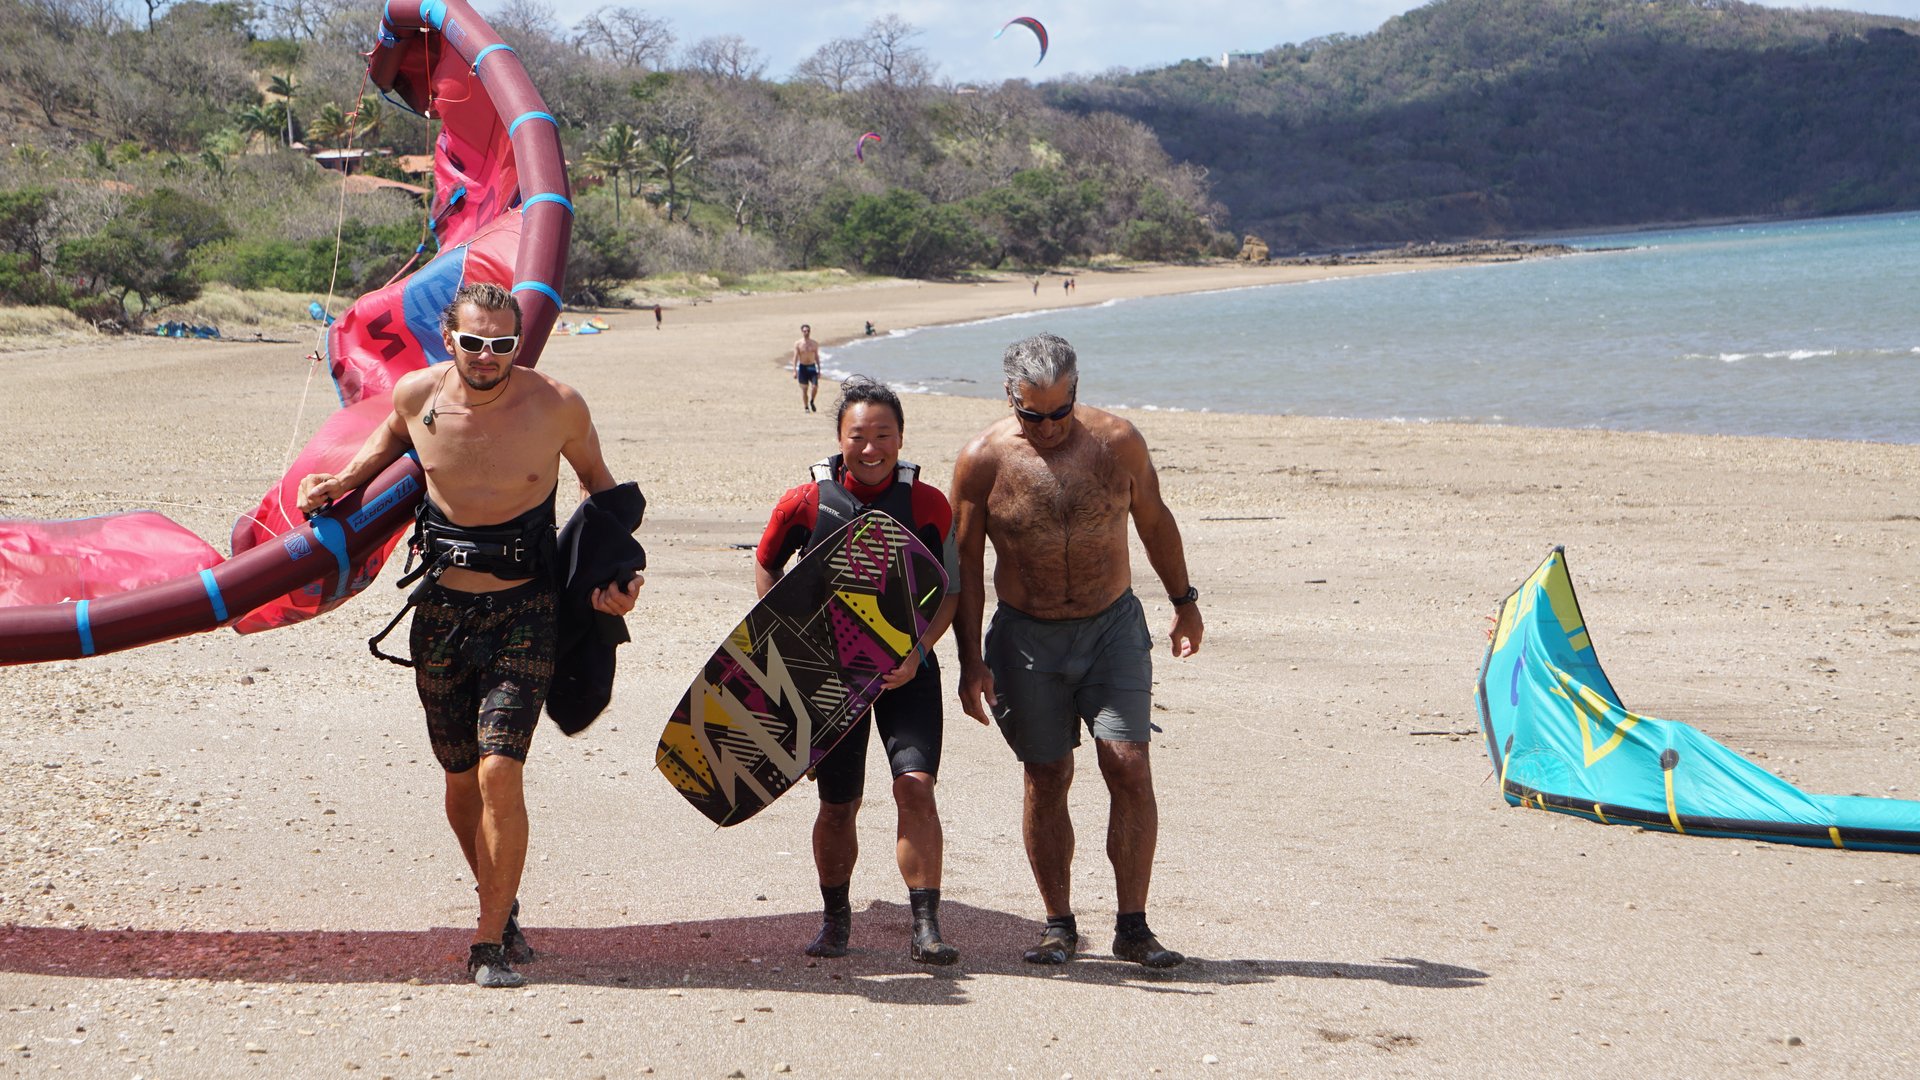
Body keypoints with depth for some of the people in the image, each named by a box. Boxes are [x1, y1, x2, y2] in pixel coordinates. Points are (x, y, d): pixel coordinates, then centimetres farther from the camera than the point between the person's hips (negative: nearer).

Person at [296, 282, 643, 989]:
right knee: (461, 780, 11)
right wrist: (344, 482, 8)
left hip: (523, 612, -3)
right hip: (443, 608, 3)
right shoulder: (417, 395, -5)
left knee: (499, 773, -16)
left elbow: (596, 479, 7)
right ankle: (500, 904, 35)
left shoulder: (557, 406, -12)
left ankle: (491, 942, -3)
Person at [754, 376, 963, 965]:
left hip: (905, 667, -1)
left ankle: (926, 928, -11)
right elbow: (765, 567, 10)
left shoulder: (928, 505, -6)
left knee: (915, 785, -17)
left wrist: (917, 650, -14)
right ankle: (835, 918, 30)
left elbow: (949, 591, 1)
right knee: (838, 805, 7)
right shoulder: (806, 502, -5)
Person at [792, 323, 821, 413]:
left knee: (815, 387, -10)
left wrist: (819, 370, 11)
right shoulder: (798, 344, -3)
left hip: (812, 367, 2)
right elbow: (795, 357, -5)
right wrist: (794, 371, -12)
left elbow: (817, 357, 11)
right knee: (804, 389, 1)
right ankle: (806, 407, 12)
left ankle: (811, 402, 17)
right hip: (802, 367, -2)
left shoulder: (815, 344, 5)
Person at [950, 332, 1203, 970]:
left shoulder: (1118, 443, -5)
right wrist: (970, 662, -5)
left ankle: (1132, 928, 0)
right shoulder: (984, 460, -8)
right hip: (1027, 637, 0)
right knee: (1046, 781, 4)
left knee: (1129, 771, -9)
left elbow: (1154, 520, 12)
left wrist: (1183, 601, 19)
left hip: (1114, 628, 0)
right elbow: (964, 564, -2)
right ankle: (1059, 925, 17)